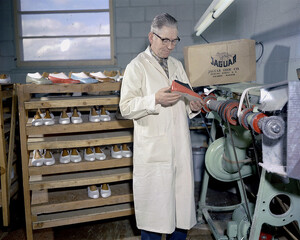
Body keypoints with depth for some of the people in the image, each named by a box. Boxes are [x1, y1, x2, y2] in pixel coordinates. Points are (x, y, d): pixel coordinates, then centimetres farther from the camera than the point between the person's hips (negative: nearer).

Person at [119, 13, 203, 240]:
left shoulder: (177, 65, 16)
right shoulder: (137, 66, -3)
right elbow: (126, 107, -11)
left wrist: (193, 106, -1)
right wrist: (155, 99, -25)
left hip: (181, 148, 6)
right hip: (153, 150, -6)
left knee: (182, 198, 14)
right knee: (154, 205, 2)